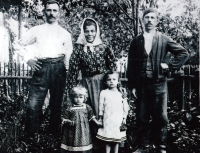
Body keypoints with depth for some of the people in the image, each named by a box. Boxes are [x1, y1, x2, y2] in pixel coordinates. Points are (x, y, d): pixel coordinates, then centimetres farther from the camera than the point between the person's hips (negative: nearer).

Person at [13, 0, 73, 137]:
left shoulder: (65, 34, 14)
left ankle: (54, 134, 22)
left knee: (56, 104, 8)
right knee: (34, 104, -8)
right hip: (41, 67, -1)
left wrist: (66, 64, 4)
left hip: (58, 69, 1)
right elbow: (19, 45, 15)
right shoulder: (37, 30, 11)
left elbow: (69, 53, 22)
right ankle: (31, 135, 6)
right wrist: (28, 59, 3)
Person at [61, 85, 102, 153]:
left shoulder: (87, 107, 2)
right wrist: (70, 122, -16)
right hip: (72, 133, -1)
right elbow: (65, 120, 0)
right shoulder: (69, 109, -3)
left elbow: (91, 117, 12)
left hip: (83, 132, 1)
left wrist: (96, 122, 9)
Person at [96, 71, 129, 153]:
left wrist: (124, 118, 2)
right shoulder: (103, 93, 1)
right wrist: (100, 118, 4)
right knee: (107, 140, 5)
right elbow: (101, 106, 4)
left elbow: (125, 107, 4)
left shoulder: (121, 93, 2)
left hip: (118, 120, 1)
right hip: (107, 120, -1)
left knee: (116, 140, 8)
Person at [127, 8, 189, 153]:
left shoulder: (164, 40, 4)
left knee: (161, 118, 4)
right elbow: (131, 65, 6)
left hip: (159, 84, -1)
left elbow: (184, 53, 7)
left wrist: (170, 64, -4)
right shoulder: (136, 41, 7)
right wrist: (132, 86, 1)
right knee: (142, 118, 7)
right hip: (141, 85, 1)